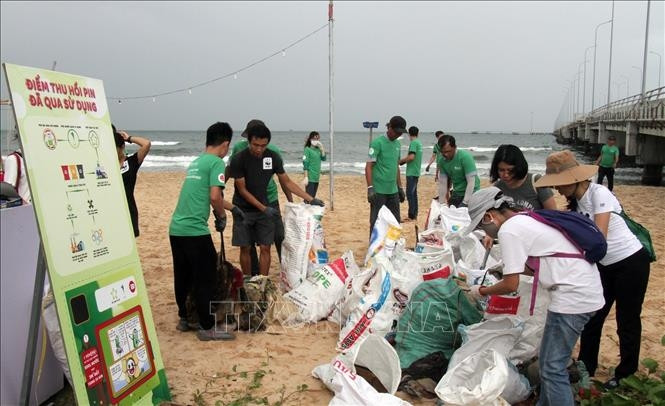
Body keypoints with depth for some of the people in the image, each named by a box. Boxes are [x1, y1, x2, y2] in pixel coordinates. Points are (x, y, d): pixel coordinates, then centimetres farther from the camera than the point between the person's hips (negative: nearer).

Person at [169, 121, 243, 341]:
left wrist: (232, 208, 43)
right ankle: (206, 327, 6)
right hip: (195, 230, -8)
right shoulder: (216, 162, -7)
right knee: (205, 279, 0)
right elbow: (214, 197, -18)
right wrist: (222, 217, 2)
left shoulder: (196, 162, 19)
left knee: (183, 277, 18)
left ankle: (184, 319, 29)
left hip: (176, 228, 9)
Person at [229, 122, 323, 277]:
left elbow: (287, 182, 2)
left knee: (265, 248, -1)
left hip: (264, 208, 2)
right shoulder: (238, 159, -17)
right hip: (243, 210, -2)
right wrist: (263, 208, -18)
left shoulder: (273, 158, -8)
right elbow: (242, 189, -13)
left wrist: (310, 199, -4)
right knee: (245, 248, 3)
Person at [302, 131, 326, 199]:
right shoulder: (307, 149, -9)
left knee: (313, 196, 11)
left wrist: (322, 149, -5)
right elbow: (305, 164, -12)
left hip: (316, 177, 7)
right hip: (310, 177, -7)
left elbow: (323, 158, 3)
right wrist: (306, 177, -16)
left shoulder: (318, 149, 10)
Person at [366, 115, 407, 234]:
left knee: (395, 221, 11)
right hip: (379, 191, -7)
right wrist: (370, 188, -21)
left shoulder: (397, 144, 13)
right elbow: (368, 166, -13)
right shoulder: (377, 143, -10)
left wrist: (400, 188, 19)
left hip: (393, 191, 7)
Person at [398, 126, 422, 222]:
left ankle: (411, 216, -10)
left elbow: (411, 157, -20)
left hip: (411, 172, -9)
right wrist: (405, 160, 14)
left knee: (410, 193, -9)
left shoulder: (413, 143, -13)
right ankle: (415, 214, 19)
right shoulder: (419, 143, 13)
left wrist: (402, 160, -5)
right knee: (414, 193, 14)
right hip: (416, 171, 9)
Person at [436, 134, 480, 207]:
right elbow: (442, 183, 0)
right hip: (456, 194, 5)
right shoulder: (442, 161, -4)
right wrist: (441, 203, -4)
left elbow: (471, 182, -23)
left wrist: (464, 203, -26)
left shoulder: (465, 157, -20)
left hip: (471, 194, -5)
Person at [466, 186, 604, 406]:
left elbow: (511, 285, -10)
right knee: (548, 362, 18)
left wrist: (481, 291, 6)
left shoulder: (508, 230, -12)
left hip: (573, 296, -10)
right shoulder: (528, 219, 16)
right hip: (587, 289, 10)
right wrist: (508, 267, 28)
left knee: (553, 369, -3)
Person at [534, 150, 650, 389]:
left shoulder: (598, 193, -20)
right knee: (592, 318, 10)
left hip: (631, 262, -8)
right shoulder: (575, 203, 3)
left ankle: (626, 374, 22)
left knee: (627, 321, 5)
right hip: (606, 266, 8)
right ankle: (585, 370, 25)